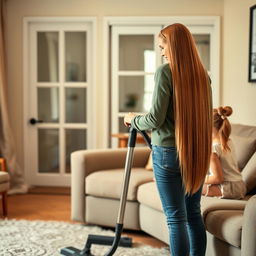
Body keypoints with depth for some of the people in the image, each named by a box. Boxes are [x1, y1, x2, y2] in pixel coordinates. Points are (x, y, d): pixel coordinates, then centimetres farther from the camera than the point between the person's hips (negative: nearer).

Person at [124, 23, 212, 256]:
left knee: (176, 218, 0)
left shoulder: (166, 71, -13)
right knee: (194, 215, 14)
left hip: (169, 152, -6)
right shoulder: (202, 74, 6)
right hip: (198, 152, 6)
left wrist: (133, 120, 4)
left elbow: (156, 119, -15)